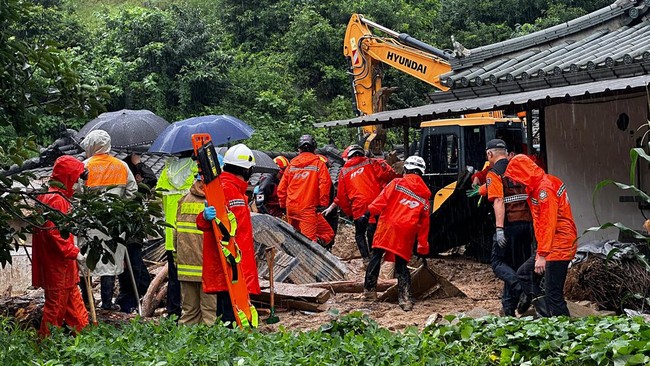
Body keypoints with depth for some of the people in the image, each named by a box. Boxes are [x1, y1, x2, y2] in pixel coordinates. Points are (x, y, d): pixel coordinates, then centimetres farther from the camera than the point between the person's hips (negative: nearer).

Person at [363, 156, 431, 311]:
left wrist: (368, 213, -5)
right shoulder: (424, 196, 14)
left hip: (388, 225, -3)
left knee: (376, 257, 10)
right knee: (401, 265, 8)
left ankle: (370, 289, 9)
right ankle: (406, 299, -1)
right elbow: (424, 224, 14)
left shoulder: (397, 183, 3)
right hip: (406, 234, 3)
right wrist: (423, 247, 17)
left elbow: (382, 199, -8)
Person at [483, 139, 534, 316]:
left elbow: (499, 201, -17)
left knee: (498, 262, 3)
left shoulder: (494, 174, -6)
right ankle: (509, 305, 17)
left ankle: (520, 287, -22)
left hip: (509, 225, -6)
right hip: (527, 223, 6)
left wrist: (499, 229, -20)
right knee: (519, 264, 13)